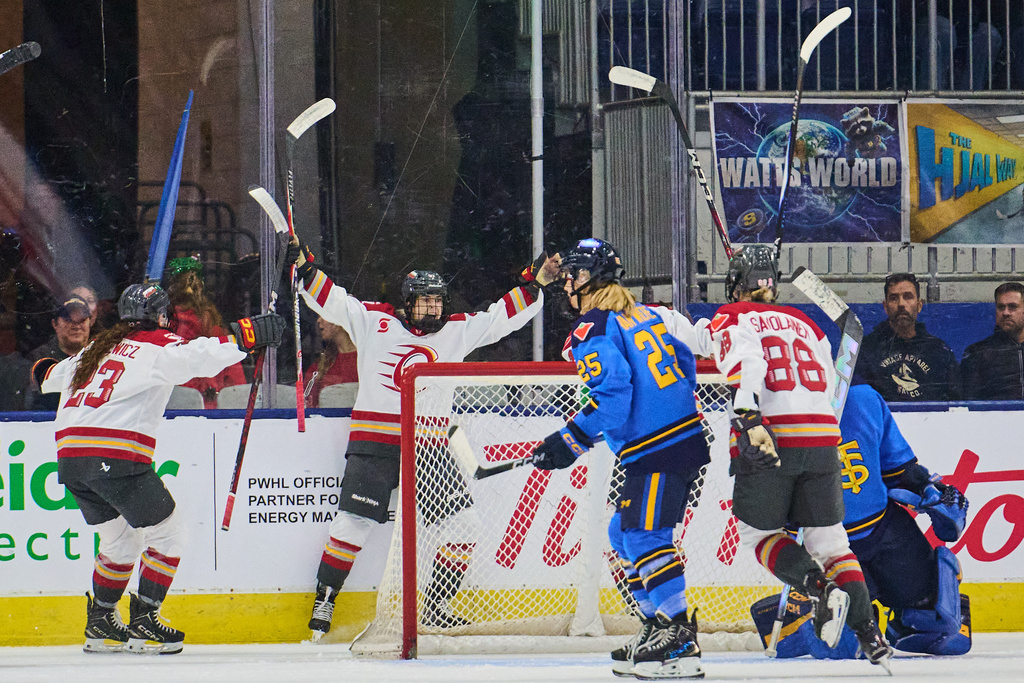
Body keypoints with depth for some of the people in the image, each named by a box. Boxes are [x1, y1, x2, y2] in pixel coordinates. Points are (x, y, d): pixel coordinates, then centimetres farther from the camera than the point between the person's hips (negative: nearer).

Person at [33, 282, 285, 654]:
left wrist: (45, 372, 63)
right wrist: (245, 336, -24)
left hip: (70, 456, 7)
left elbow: (54, 375, 40)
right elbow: (196, 356, -19)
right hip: (116, 458, -7)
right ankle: (143, 624, 3)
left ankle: (100, 624, 27)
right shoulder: (159, 345, 2)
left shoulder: (98, 348, 23)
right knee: (167, 532, 8)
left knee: (120, 540, 24)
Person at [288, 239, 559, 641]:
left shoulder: (459, 330, 9)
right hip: (375, 440, -3)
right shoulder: (374, 321, 2)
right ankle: (324, 600, 4)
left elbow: (501, 317, 10)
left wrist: (535, 285, 1)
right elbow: (331, 301, -1)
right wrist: (305, 267, -13)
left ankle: (436, 608, 9)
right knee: (355, 520, -8)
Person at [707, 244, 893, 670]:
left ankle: (820, 588, -10)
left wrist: (749, 419, -26)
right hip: (823, 439, 5)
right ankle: (870, 636, 1)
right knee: (828, 537, 13)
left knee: (757, 531, 14)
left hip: (769, 439, -4)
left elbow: (744, 366, -13)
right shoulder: (805, 325, 24)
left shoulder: (730, 319, 7)